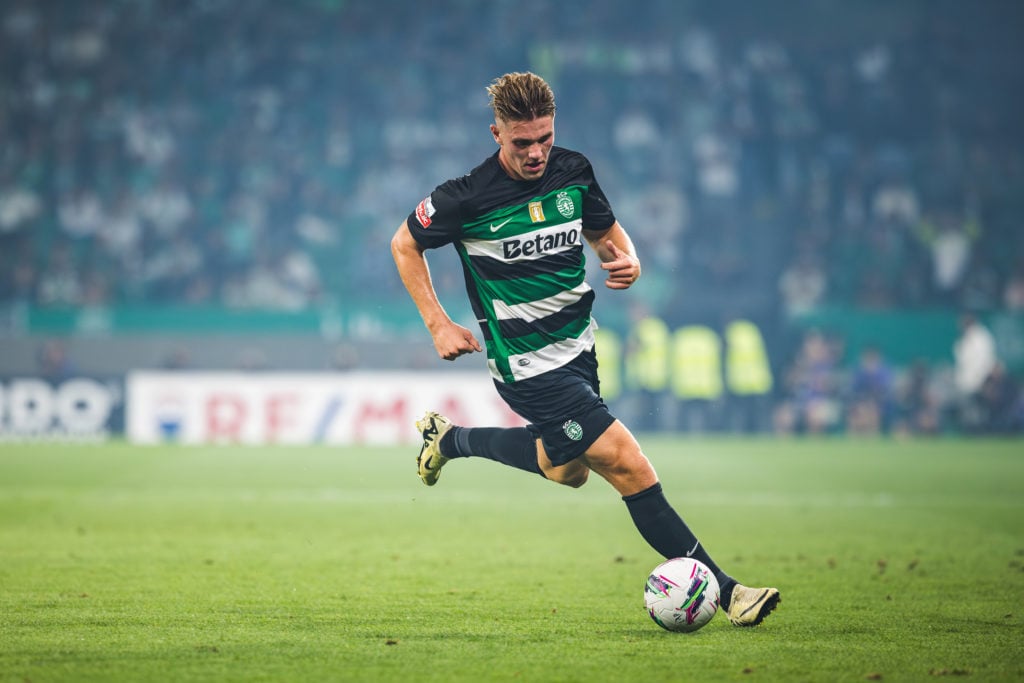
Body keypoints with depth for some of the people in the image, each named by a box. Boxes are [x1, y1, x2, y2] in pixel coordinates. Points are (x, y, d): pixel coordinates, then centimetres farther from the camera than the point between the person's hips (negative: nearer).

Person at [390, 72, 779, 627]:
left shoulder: (573, 171, -4)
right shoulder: (468, 197, -19)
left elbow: (607, 233, 12)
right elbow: (404, 244, -3)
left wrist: (627, 260, -11)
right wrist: (438, 324, -8)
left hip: (578, 346, 8)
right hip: (529, 367, -8)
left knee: (567, 469, 28)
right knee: (629, 467, -13)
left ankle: (447, 439, 46)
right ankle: (726, 591, -8)